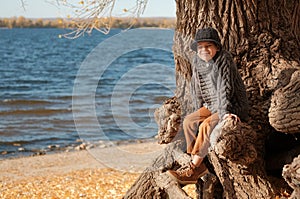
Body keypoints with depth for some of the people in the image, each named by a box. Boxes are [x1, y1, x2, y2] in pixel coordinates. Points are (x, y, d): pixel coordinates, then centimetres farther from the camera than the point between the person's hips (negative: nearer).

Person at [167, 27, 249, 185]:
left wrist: (224, 112, -32)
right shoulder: (197, 63, 4)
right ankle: (199, 166, -14)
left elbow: (225, 88, -25)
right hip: (211, 106, 8)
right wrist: (200, 110, 10)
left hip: (233, 107, -8)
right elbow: (196, 89, 15)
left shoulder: (224, 60, -17)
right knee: (188, 121, -11)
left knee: (206, 126, -27)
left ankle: (192, 169, -22)